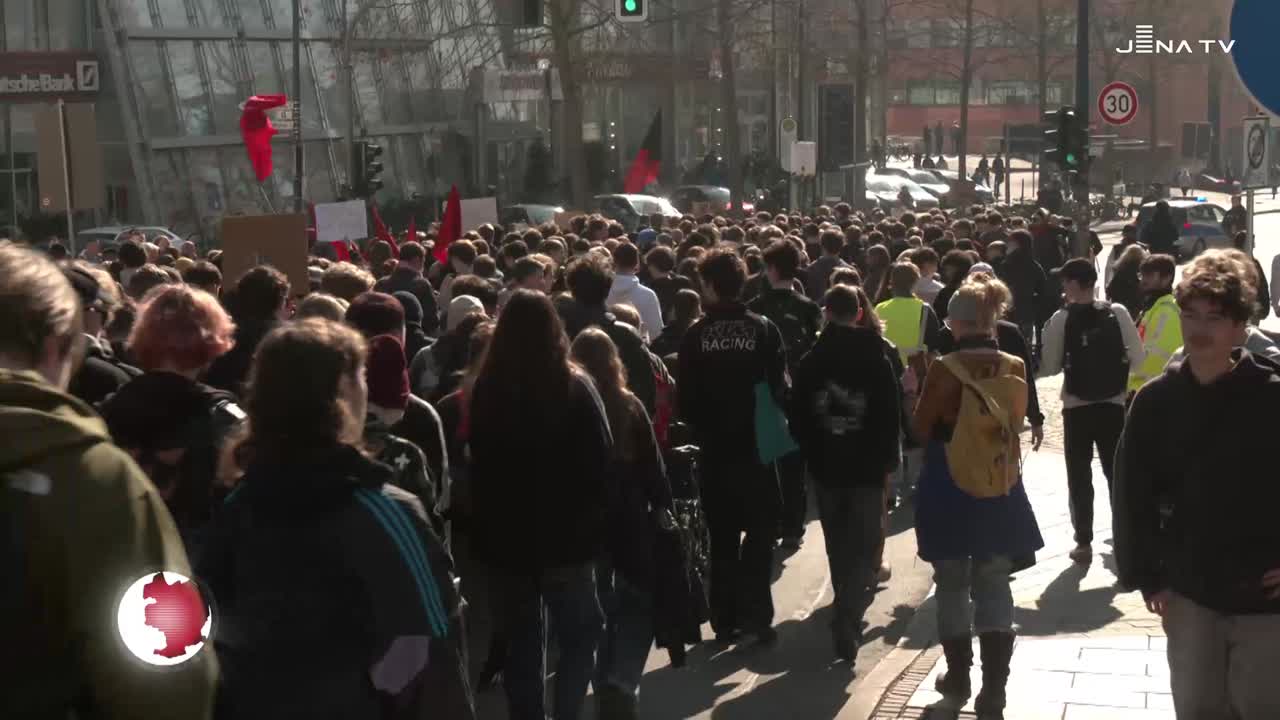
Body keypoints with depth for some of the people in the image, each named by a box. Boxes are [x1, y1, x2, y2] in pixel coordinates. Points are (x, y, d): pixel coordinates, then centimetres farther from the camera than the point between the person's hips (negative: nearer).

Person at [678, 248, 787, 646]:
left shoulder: (696, 335, -8)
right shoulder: (764, 329, -8)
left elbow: (686, 397, -5)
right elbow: (780, 388, -8)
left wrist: (702, 431, 10)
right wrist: (772, 423, 9)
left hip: (715, 449, 1)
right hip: (757, 446, -1)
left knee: (723, 537, 12)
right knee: (760, 532, 10)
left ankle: (726, 618, 14)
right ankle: (755, 614, 2)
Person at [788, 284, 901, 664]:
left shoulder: (810, 362, -1)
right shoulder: (876, 359, -6)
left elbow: (797, 418, 1)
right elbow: (890, 417, -6)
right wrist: (886, 461, 4)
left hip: (826, 466, 2)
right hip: (867, 466, -2)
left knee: (838, 545, 17)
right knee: (862, 545, 0)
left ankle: (847, 612, 31)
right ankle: (847, 621, -15)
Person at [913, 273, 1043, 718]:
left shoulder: (944, 369, -15)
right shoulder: (1014, 369, -4)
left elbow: (921, 429, -6)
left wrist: (923, 388, 7)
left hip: (949, 492, -3)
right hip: (1000, 492, 3)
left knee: (952, 585, 14)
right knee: (994, 588, 8)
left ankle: (958, 676, 25)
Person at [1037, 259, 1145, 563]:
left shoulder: (1061, 319, -10)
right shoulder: (1117, 313, -5)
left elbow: (1050, 366, -8)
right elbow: (1138, 357, -3)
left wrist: (1030, 367, 11)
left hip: (1076, 407, -2)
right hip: (1113, 404, 2)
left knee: (1079, 475, 8)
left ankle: (1084, 542, 9)